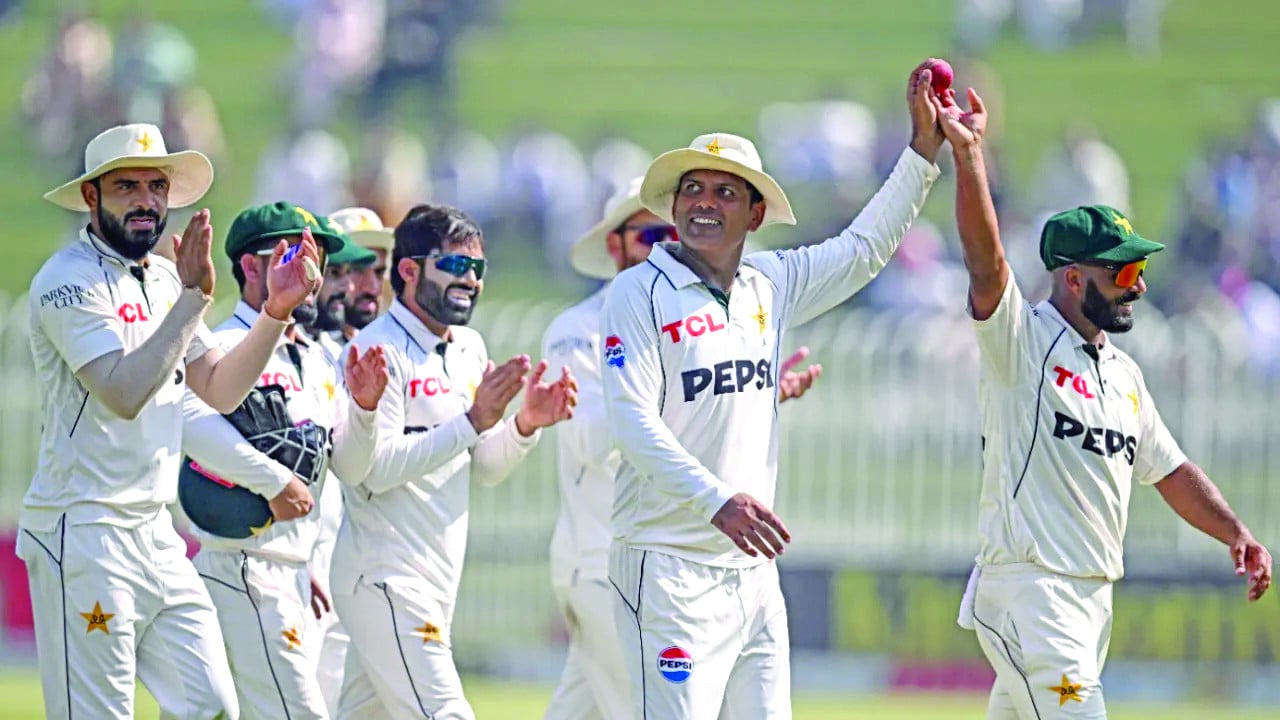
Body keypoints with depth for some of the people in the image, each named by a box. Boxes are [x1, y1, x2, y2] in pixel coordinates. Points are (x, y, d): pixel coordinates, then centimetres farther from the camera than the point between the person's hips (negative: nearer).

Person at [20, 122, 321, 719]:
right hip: (84, 533, -8)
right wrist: (193, 297, -23)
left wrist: (276, 312, -1)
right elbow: (125, 393, -23)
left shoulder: (164, 279, 15)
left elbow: (219, 390, 12)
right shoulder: (71, 280, -11)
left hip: (155, 530, 8)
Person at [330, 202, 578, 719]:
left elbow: (485, 470, 18)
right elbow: (373, 468, -21)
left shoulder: (470, 349, 15)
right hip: (387, 575, -9)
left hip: (438, 577, 9)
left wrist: (526, 425, -2)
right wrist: (473, 421, -23)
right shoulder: (379, 351, -11)